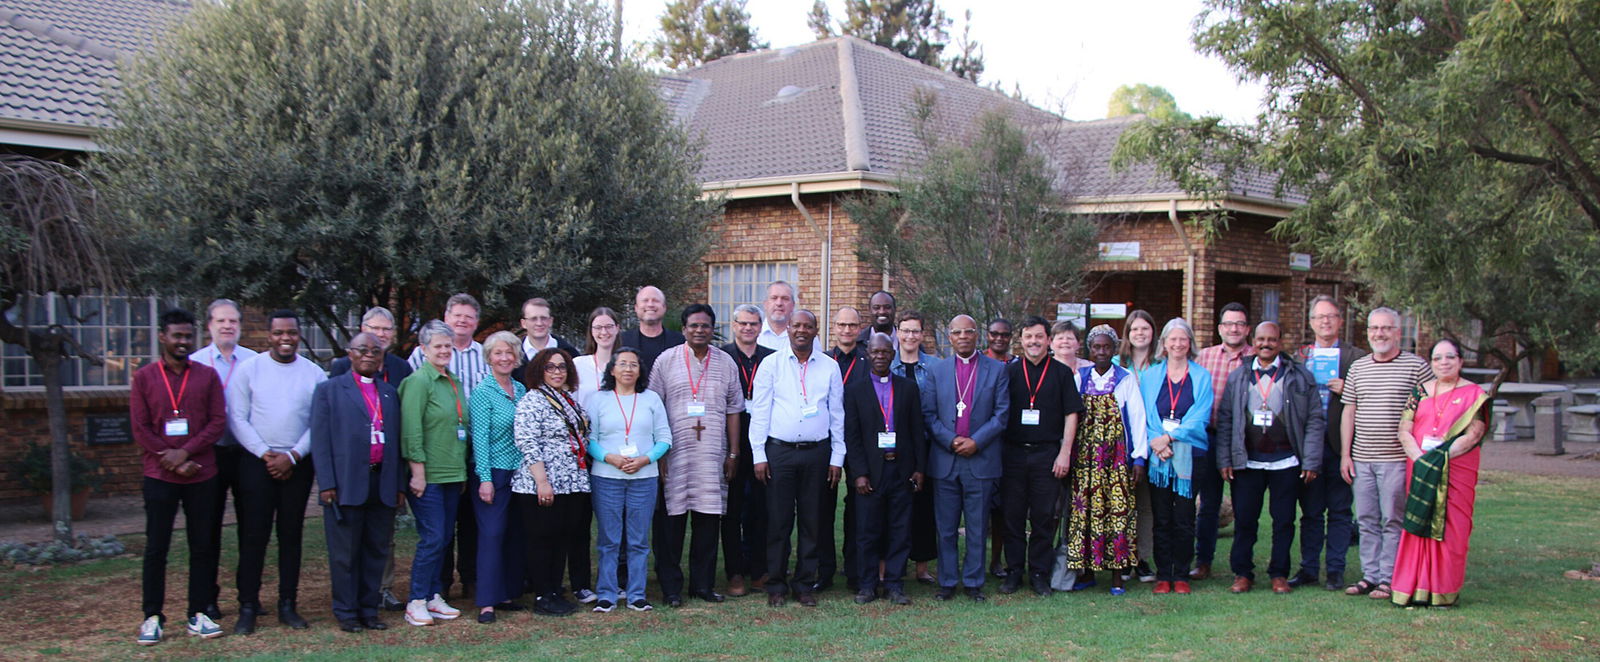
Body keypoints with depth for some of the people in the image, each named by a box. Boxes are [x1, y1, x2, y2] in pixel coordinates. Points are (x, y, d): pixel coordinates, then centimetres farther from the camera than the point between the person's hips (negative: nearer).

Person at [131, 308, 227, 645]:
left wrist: (185, 452, -13)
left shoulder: (207, 376, 6)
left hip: (202, 475, 1)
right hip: (160, 476, -1)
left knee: (202, 546, 5)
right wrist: (173, 461, -8)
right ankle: (152, 617, 9)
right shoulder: (144, 377, 3)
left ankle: (197, 614, 12)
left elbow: (218, 422, 0)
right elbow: (140, 429, -1)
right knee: (156, 547, 1)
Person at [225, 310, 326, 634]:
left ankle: (288, 605, 14)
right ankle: (247, 607, 5)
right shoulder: (248, 370, 0)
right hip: (256, 461, -1)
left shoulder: (314, 374, 3)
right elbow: (237, 419, -2)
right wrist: (264, 454, -9)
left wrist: (292, 456, -8)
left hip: (297, 464, 2)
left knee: (291, 534, 7)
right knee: (254, 534, -2)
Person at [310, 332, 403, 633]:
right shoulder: (329, 390, 4)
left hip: (382, 483, 4)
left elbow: (396, 440, 13)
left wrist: (399, 485, 7)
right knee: (345, 553, 3)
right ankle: (346, 612, 12)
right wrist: (326, 484, -10)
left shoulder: (390, 393, 16)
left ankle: (369, 609, 17)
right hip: (346, 483, -4)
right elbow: (320, 439, -2)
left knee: (377, 551, 8)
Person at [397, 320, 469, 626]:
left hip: (453, 474, 7)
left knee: (443, 538, 10)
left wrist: (463, 469, 17)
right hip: (428, 475, -7)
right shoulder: (418, 381, -9)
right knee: (432, 538, -8)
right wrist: (418, 472, -17)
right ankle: (416, 602, 1)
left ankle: (434, 597, 18)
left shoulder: (454, 381, 14)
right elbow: (411, 429, -14)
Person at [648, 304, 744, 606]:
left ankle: (703, 583, 14)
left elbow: (733, 410, 13)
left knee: (709, 518, 3)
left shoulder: (726, 363, 10)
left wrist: (733, 454, 9)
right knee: (671, 519, -2)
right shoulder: (666, 360, 3)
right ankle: (670, 585, 8)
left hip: (712, 454, 2)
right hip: (674, 453, -2)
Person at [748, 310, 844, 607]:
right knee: (778, 521, 0)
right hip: (780, 451, -1)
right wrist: (759, 455, -3)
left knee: (811, 522, 5)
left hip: (817, 452, 2)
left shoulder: (829, 367, 8)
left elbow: (837, 414, 10)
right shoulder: (771, 364, 4)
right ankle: (776, 585, 9)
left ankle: (805, 584, 14)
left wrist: (837, 457, 5)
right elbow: (759, 412, 3)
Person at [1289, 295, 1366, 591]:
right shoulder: (1299, 357, 12)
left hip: (1340, 444, -2)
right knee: (1310, 510, 8)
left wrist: (1346, 391, -16)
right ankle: (1309, 568, 14)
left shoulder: (1356, 356, 3)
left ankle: (1335, 570, 11)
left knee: (1340, 510, 4)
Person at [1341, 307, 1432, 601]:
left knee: (1393, 521, -2)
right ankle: (1370, 575, 16)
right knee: (1367, 521, 8)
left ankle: (1389, 579, 5)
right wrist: (1345, 454, 8)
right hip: (1361, 460, 4)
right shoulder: (1358, 368, 12)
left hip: (1397, 459, -4)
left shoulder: (1416, 366, -1)